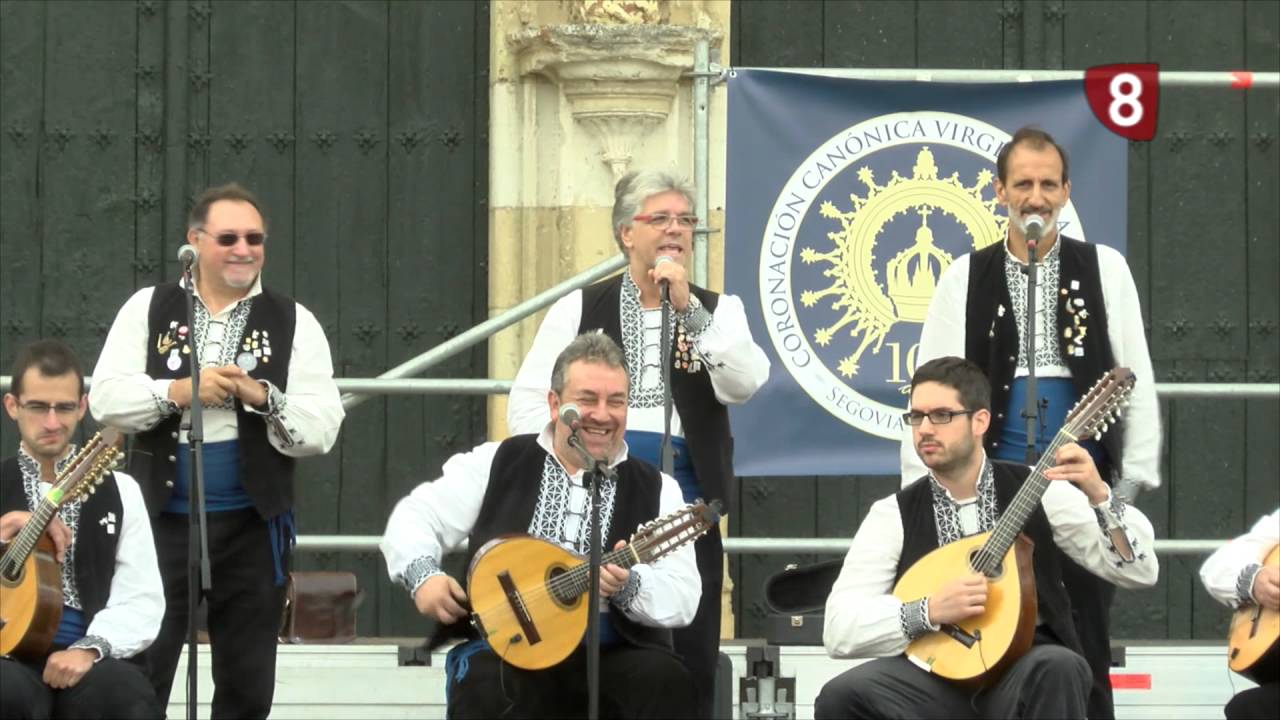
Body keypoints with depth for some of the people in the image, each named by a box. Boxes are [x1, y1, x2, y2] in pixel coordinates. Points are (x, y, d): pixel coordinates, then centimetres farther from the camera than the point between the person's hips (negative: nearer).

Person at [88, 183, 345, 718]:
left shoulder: (293, 323, 4)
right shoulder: (148, 309, 6)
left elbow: (322, 430, -2)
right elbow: (105, 398, -1)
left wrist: (261, 395, -16)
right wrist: (178, 391, -14)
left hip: (252, 524, 0)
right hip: (160, 518, 0)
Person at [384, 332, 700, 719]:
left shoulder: (655, 490, 10)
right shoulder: (499, 464, 11)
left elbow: (683, 599, 0)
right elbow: (415, 518, 13)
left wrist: (628, 587, -21)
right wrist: (423, 576, -8)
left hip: (613, 654, 1)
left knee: (667, 683, -29)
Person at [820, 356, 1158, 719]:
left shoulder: (1036, 490, 4)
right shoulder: (894, 515, 4)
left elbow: (1139, 571, -2)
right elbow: (838, 629, -4)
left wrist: (1099, 496, -19)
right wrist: (929, 611, -19)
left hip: (1024, 674, 0)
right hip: (937, 675, 0)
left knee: (1058, 669, -37)